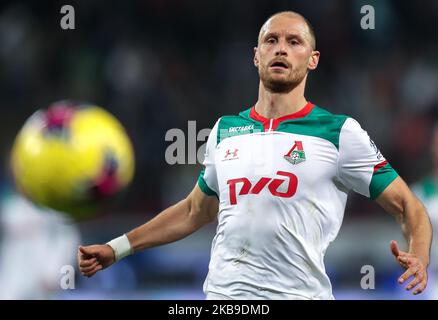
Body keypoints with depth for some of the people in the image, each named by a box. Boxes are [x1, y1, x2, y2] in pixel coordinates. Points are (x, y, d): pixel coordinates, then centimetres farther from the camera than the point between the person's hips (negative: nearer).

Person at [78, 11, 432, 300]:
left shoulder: (341, 133, -2)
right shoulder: (226, 130, 11)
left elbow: (408, 206, 0)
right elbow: (195, 211, 24)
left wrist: (419, 256, -20)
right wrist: (116, 249, 21)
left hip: (299, 292, -4)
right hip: (222, 293, 4)